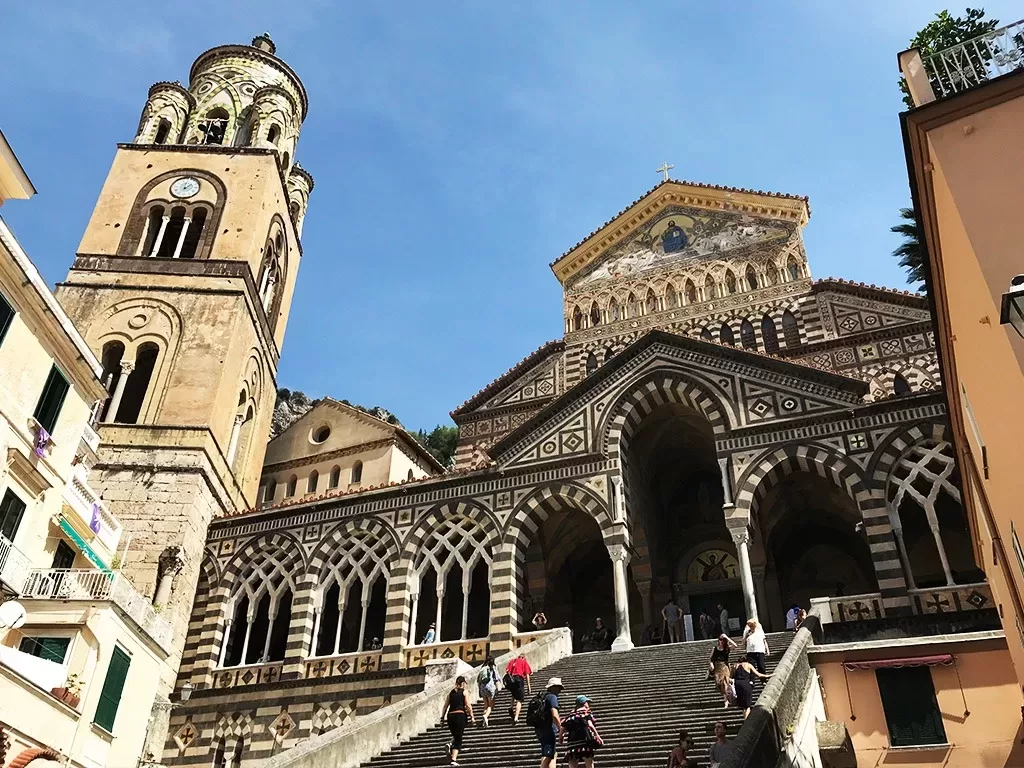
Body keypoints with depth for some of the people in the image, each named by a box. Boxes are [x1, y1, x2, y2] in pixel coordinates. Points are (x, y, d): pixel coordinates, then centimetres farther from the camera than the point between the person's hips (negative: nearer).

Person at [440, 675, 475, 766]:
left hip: (450, 715, 4)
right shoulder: (464, 691, 2)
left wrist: (442, 717, 13)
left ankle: (450, 744, -9)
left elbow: (445, 706, 10)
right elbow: (468, 706, -5)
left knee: (456, 736, 22)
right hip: (460, 715, -4)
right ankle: (453, 759, -9)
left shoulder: (451, 692, 13)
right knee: (458, 739, 2)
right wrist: (472, 717, -2)